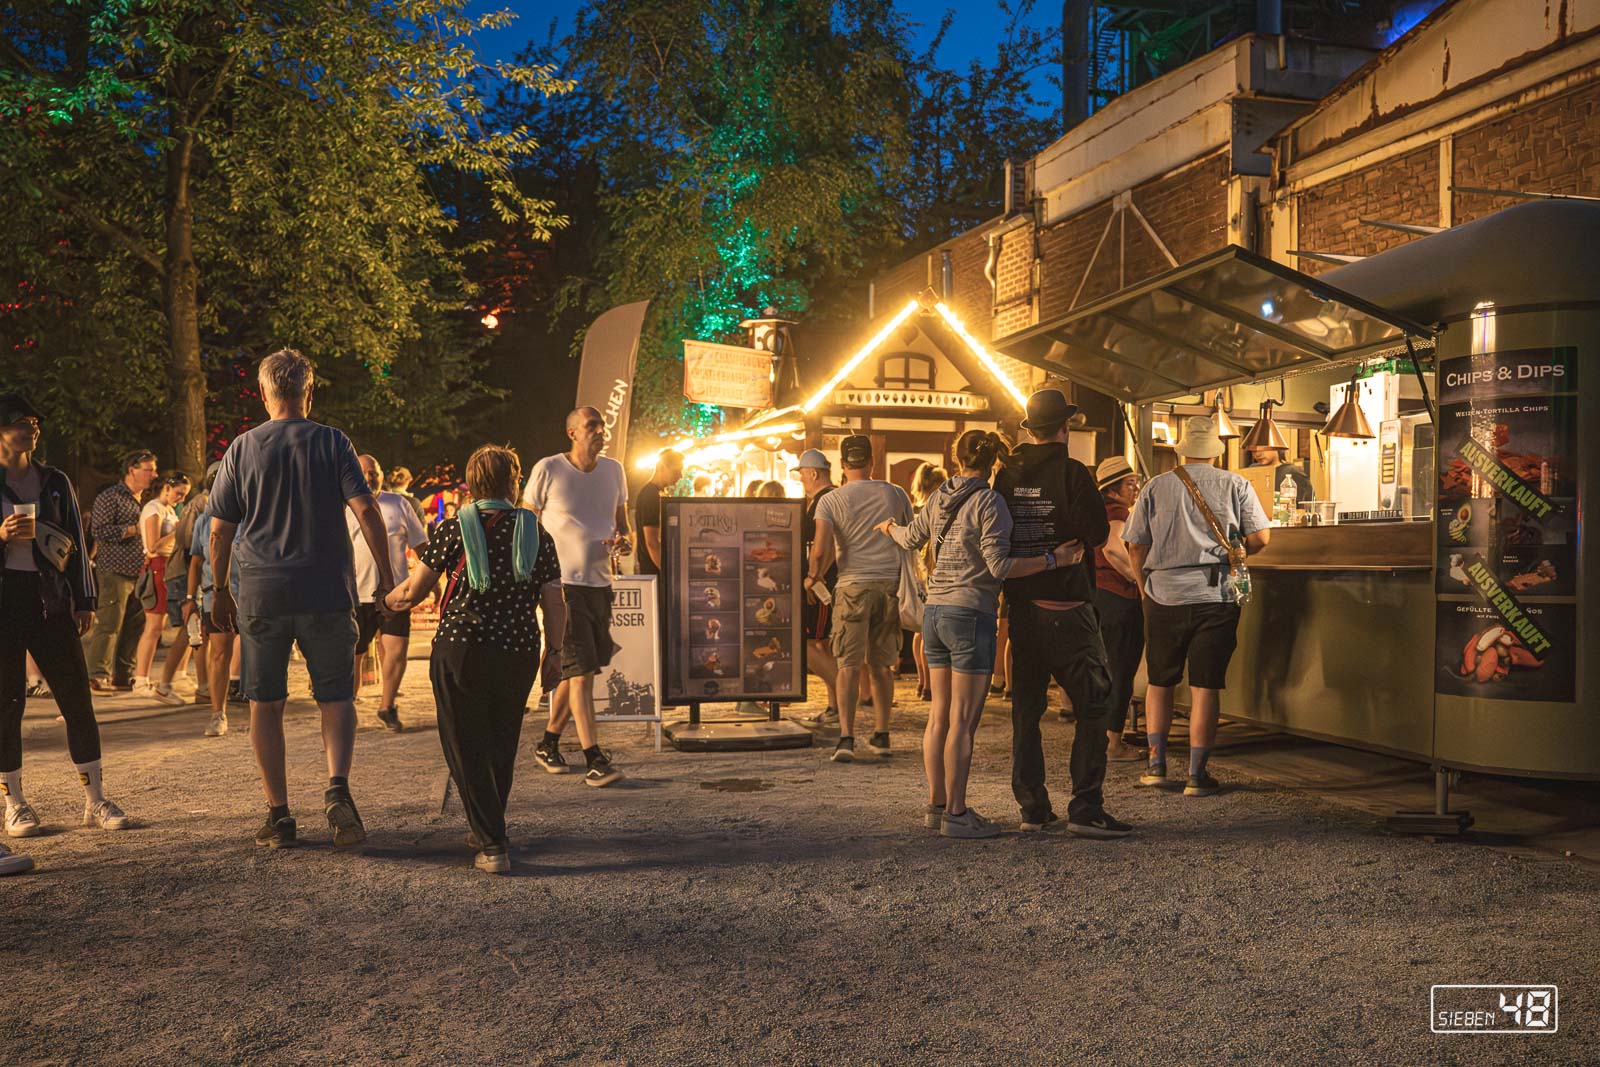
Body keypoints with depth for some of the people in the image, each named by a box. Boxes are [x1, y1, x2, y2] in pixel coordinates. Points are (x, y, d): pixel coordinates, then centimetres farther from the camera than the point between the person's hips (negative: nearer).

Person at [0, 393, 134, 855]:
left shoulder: (55, 482, 11)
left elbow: (77, 544, 13)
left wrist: (84, 601, 8)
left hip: (50, 602, 2)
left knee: (77, 700, 0)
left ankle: (95, 801, 7)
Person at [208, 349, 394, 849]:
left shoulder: (242, 449, 4)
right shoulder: (332, 442, 0)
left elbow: (220, 530, 6)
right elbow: (366, 510, -9)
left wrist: (220, 590, 16)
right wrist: (386, 573, -3)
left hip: (261, 596, 1)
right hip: (328, 593, -1)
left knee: (266, 703, 10)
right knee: (336, 696, 9)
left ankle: (278, 814, 11)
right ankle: (337, 787, -14)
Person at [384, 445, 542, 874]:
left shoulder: (453, 529, -1)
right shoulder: (533, 530, 5)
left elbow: (414, 591, -1)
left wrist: (387, 601, 21)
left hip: (460, 648, -3)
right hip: (518, 650, 3)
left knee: (466, 746, 5)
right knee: (501, 745, 19)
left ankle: (492, 845, -2)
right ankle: (490, 830, 33)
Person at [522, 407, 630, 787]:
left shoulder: (613, 470, 10)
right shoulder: (548, 470, -5)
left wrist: (624, 541, -3)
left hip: (600, 583, 6)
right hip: (563, 584, -6)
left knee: (577, 670, 13)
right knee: (581, 670, -11)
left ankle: (548, 743, 29)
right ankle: (594, 759, -11)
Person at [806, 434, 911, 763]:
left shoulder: (830, 500, -1)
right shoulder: (895, 494, 7)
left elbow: (821, 551, -12)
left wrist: (812, 578, 7)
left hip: (853, 585, -3)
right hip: (891, 584, 3)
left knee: (849, 665, 0)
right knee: (881, 664, 12)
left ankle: (846, 737, -9)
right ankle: (881, 735, 17)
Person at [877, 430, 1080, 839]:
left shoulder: (939, 497, 10)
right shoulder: (990, 502, -10)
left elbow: (911, 538, 27)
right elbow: (1000, 566, -17)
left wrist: (889, 527, 48)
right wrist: (1052, 558, -14)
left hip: (935, 611, 7)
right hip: (971, 614, -7)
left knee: (939, 715, 12)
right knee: (963, 721, -3)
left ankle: (936, 805, 20)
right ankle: (956, 814, 1)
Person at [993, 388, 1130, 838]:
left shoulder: (1006, 475, 6)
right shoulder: (1072, 472, -10)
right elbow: (1098, 533, -11)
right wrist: (1070, 535, 8)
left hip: (1021, 608, 6)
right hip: (1066, 607, -5)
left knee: (1026, 708, 11)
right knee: (1092, 704, 2)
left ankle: (1032, 808, 14)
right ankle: (1085, 808, -2)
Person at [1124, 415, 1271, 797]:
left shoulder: (1155, 487, 5)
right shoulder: (1235, 485, 4)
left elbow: (1136, 546, 6)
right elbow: (1261, 537, -1)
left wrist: (1147, 584, 21)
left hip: (1164, 594, 1)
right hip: (1216, 594, -1)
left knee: (1159, 682, 14)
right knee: (1205, 686, 2)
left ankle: (1157, 765, 15)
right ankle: (1197, 774, 5)